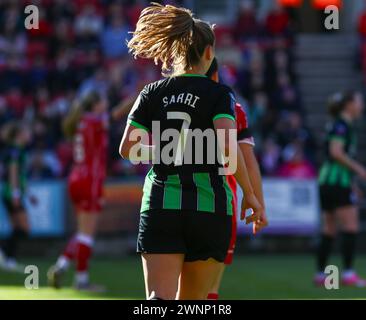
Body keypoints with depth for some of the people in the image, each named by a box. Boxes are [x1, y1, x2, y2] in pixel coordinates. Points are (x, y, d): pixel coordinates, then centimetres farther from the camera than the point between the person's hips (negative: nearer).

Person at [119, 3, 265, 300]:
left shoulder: (153, 93, 7)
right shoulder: (219, 94, -2)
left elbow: (127, 148, 2)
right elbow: (229, 147, -16)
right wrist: (250, 194, -7)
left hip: (160, 205, 1)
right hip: (210, 207, -1)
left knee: (159, 297, -8)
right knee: (192, 302, 11)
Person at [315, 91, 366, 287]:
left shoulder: (341, 125, 19)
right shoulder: (342, 125, -9)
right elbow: (336, 152, -21)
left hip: (327, 182, 10)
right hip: (337, 182, -10)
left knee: (329, 230, 9)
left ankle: (320, 274, 8)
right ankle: (348, 273, -15)